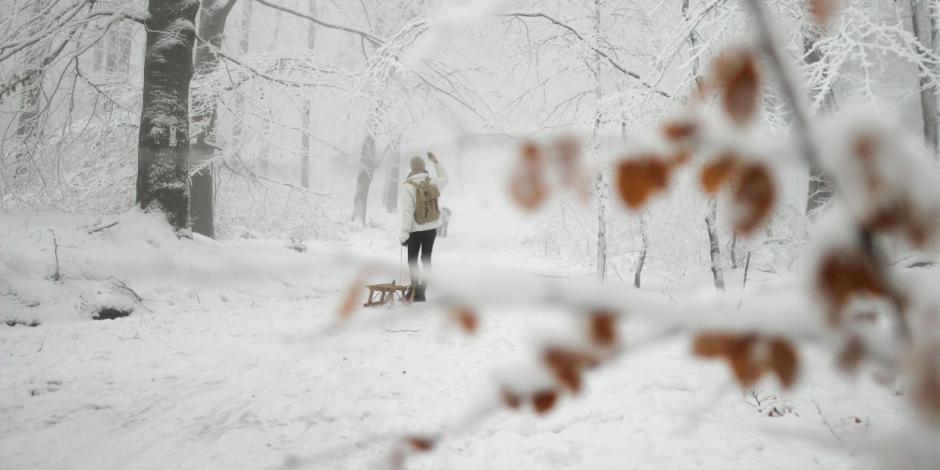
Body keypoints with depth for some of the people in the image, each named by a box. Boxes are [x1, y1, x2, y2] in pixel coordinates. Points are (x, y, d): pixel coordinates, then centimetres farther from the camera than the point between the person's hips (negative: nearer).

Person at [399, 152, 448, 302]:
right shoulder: (433, 183, -4)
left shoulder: (407, 186, -18)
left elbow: (406, 212, -21)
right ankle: (421, 291, 18)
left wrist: (404, 233, -17)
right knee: (426, 258, 14)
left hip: (416, 230, -4)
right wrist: (436, 162, 28)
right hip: (431, 228, 4)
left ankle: (417, 292, -3)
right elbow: (445, 178, 22)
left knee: (412, 260, 7)